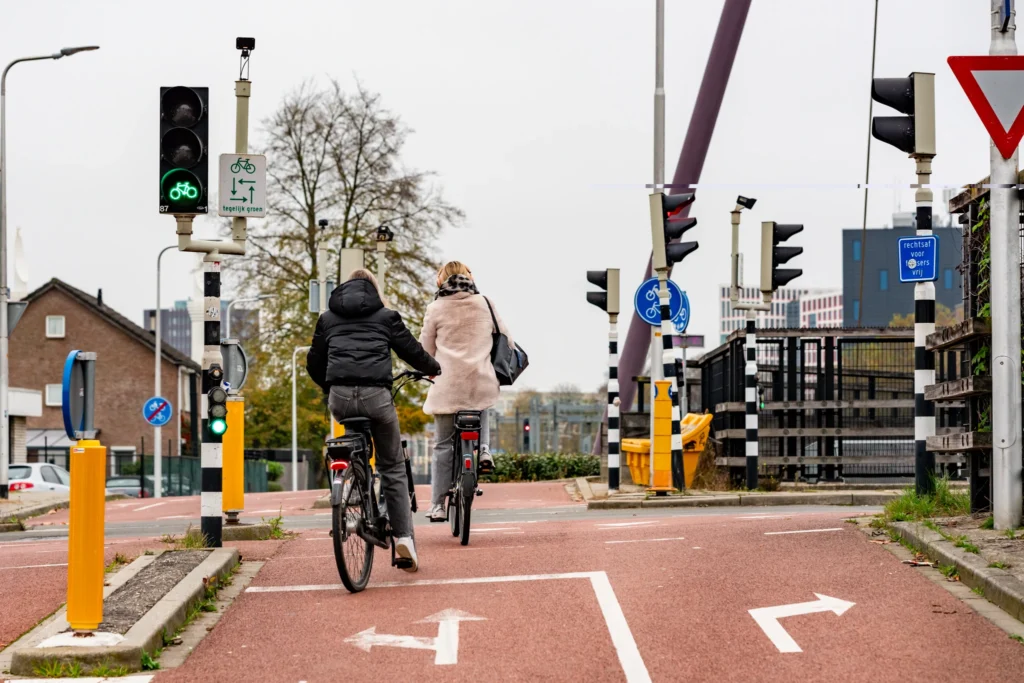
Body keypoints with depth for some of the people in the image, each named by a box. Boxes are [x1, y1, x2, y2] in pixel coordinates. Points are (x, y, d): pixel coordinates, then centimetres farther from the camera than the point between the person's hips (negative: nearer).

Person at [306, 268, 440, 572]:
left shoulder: (328, 318, 20)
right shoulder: (385, 316, 13)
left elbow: (314, 362, 24)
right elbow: (410, 350, 18)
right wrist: (434, 369, 38)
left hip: (339, 399, 2)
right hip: (376, 396, -2)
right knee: (393, 467, 8)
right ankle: (403, 534, -1)